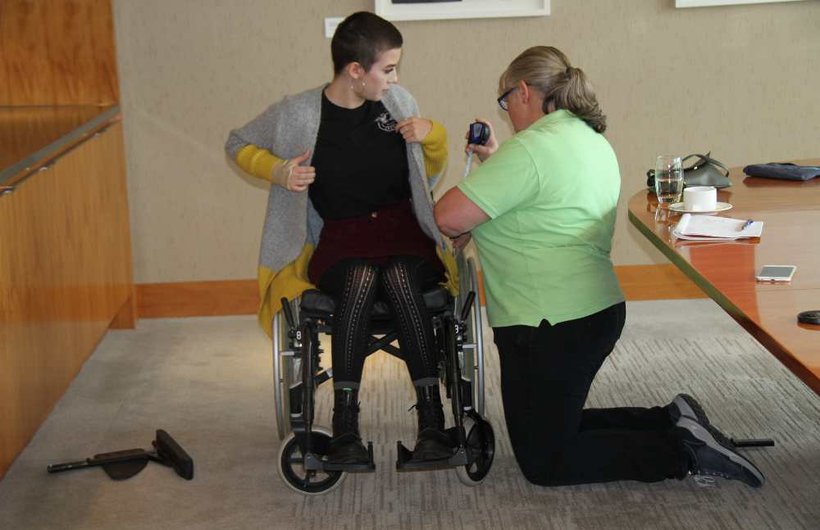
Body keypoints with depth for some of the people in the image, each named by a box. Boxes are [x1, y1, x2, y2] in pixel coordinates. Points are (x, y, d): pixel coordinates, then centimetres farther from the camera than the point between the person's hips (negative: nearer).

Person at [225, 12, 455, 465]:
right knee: (360, 279, -36)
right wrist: (277, 171, -6)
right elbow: (238, 145, 13)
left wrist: (433, 135, -3)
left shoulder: (397, 101, 5)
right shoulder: (299, 114, -4)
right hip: (341, 240, -1)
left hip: (403, 230, 2)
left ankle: (432, 422, -32)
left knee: (400, 279, -34)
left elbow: (431, 172, 18)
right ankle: (344, 428, -32)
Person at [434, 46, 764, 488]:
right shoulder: (592, 141, 12)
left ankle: (683, 452, -6)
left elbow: (449, 217, -22)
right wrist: (495, 162, 24)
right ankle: (673, 422, 13)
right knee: (557, 429, 24)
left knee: (544, 462, 3)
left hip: (550, 326, -10)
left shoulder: (531, 148, -19)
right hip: (597, 313, 10)